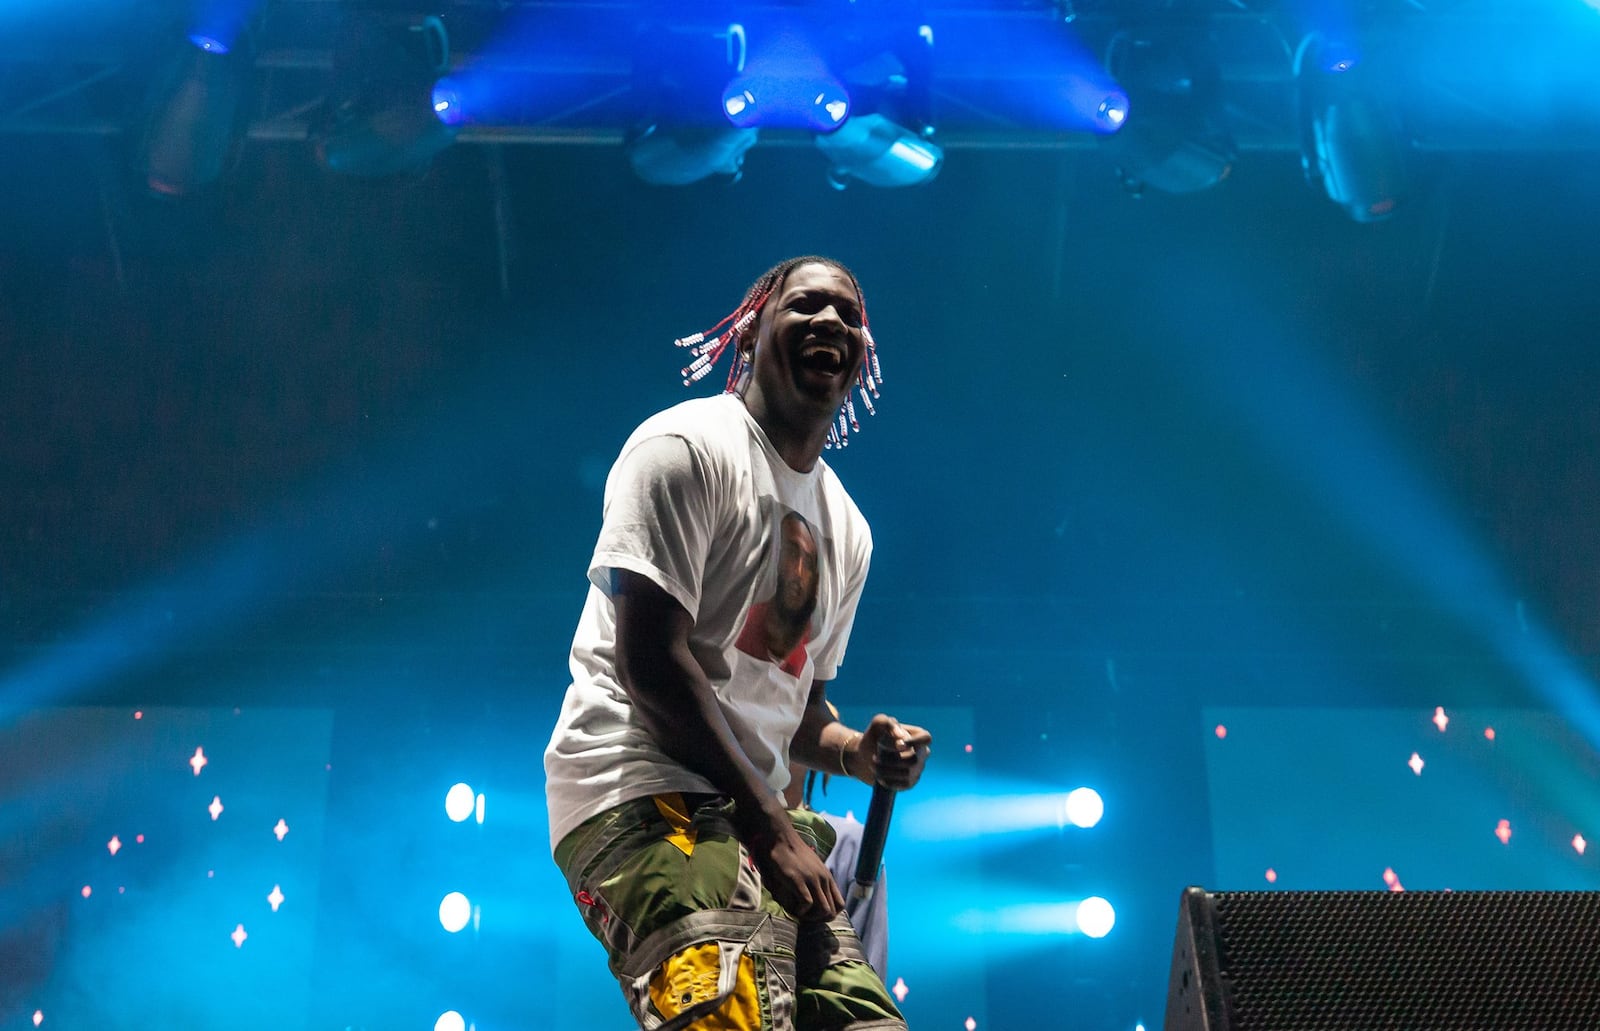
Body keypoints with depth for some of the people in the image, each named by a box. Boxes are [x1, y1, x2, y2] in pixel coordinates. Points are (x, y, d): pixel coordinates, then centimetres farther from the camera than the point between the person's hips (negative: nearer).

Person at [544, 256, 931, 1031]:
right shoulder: (689, 447, -5)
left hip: (759, 813, 9)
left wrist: (859, 752, 1)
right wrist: (770, 827, -15)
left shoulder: (845, 529, 19)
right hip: (641, 793, -9)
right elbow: (652, 663, -14)